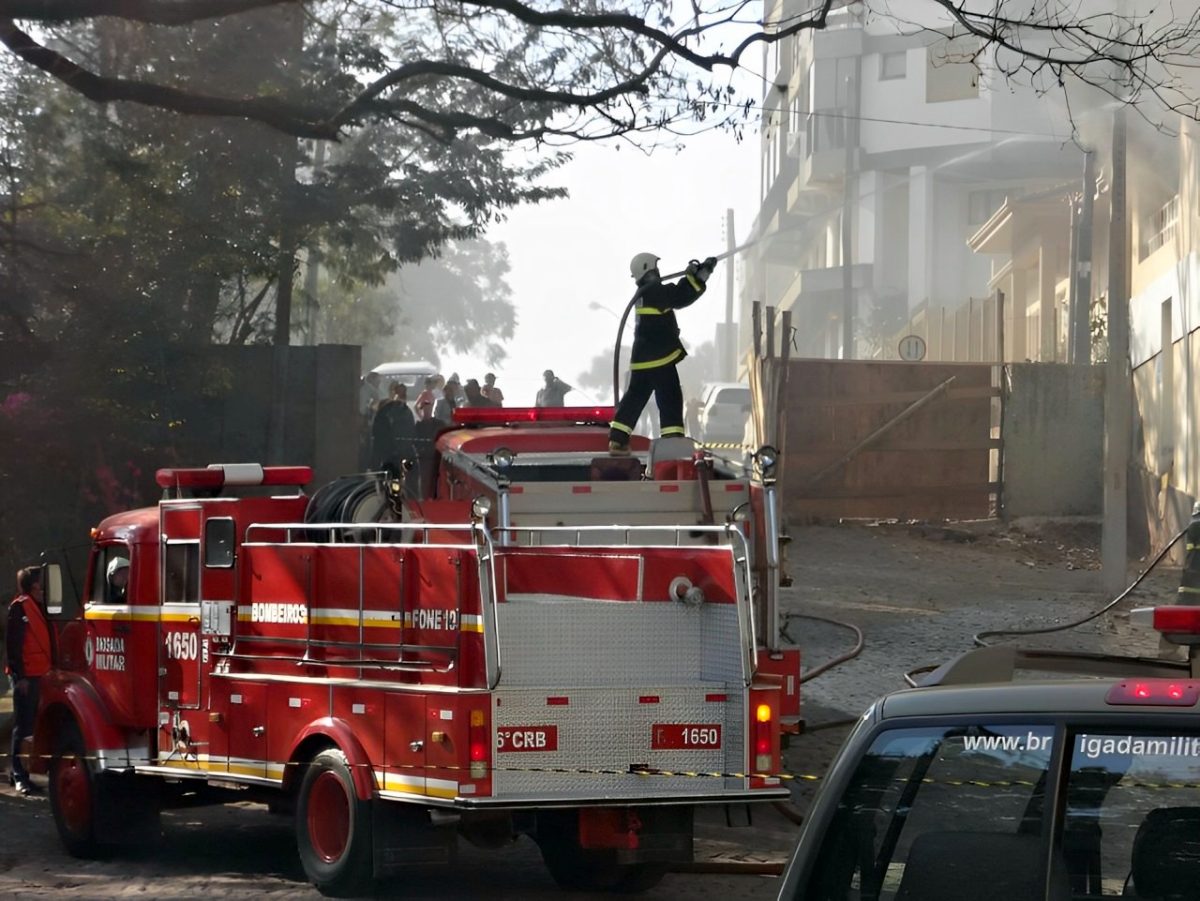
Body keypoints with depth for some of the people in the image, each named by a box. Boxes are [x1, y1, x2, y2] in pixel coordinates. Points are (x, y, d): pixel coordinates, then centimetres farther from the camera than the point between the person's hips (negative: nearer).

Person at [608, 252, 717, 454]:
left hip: (643, 359, 9)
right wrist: (701, 274, -12)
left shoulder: (645, 294, 16)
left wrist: (692, 275, 6)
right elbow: (682, 297, -18)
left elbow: (677, 296, 16)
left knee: (635, 398, 14)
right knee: (670, 400, -8)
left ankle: (617, 440, 14)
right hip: (659, 358, -9)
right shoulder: (654, 292, -13)